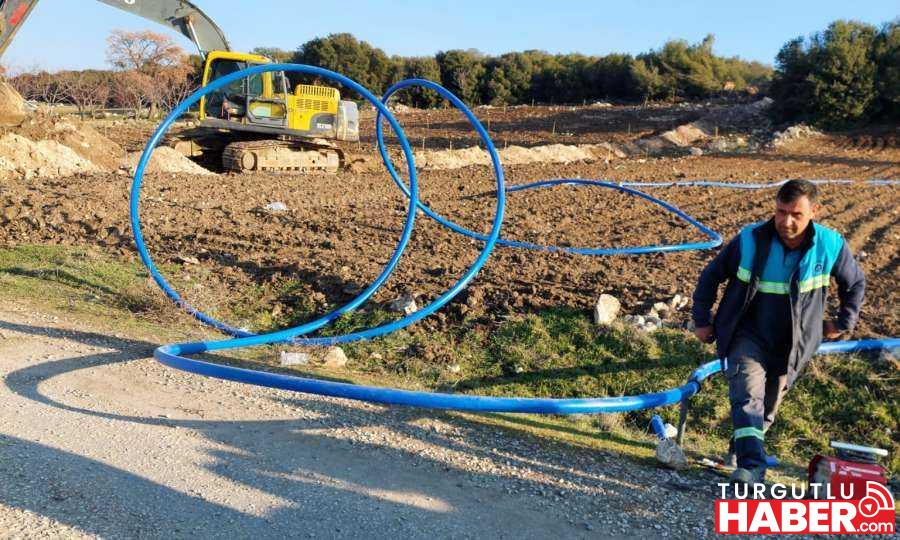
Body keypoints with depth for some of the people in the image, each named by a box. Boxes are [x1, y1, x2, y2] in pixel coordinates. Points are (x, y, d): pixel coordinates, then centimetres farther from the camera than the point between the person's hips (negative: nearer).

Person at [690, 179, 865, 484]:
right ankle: (751, 465, -30)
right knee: (749, 394, -24)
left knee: (768, 406, 15)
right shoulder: (750, 241, -14)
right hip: (748, 336, -2)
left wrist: (843, 323, 11)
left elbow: (855, 284, 10)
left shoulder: (831, 246, -11)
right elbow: (710, 277, 0)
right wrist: (702, 320, 2)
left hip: (791, 346, 2)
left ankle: (745, 447, 39)